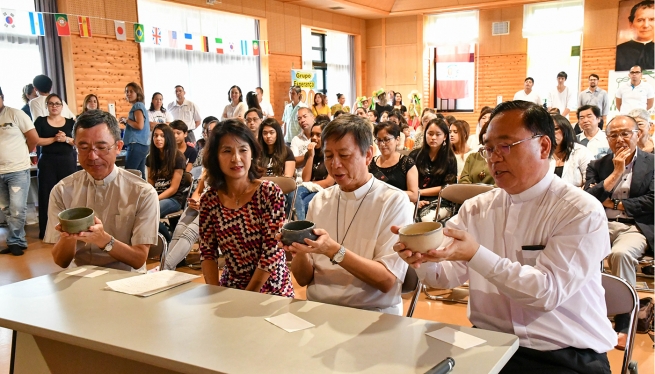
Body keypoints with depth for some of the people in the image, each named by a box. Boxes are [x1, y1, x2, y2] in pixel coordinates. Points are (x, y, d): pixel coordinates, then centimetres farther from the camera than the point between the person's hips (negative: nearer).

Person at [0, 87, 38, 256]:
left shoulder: (15, 114, -6)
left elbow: (34, 138, -4)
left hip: (18, 170, -5)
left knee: (17, 209, -5)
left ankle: (14, 241, 5)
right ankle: (17, 240, 18)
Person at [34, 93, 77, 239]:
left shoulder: (71, 122, 9)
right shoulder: (41, 121, 6)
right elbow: (36, 140, -6)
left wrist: (66, 139, -15)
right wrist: (54, 139, -16)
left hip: (68, 161, 1)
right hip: (47, 162, -1)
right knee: (46, 196, -2)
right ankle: (46, 232, 3)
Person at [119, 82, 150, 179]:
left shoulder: (137, 106, -8)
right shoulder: (140, 106, 20)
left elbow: (139, 125, -20)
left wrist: (126, 120, -7)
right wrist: (126, 122, 11)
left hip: (136, 145, -10)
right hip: (142, 144, 10)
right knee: (140, 175, 9)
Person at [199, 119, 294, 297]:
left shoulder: (270, 193, -11)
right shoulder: (208, 200, -1)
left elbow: (272, 251, -13)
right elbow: (208, 253, 4)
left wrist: (247, 296, -11)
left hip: (272, 292, -2)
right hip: (230, 291, 3)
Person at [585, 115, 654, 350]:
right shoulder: (597, 166, 14)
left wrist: (614, 203, -1)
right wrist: (616, 172, -5)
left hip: (636, 227, -2)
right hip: (602, 225, 2)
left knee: (621, 253, -36)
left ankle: (623, 323, -26)